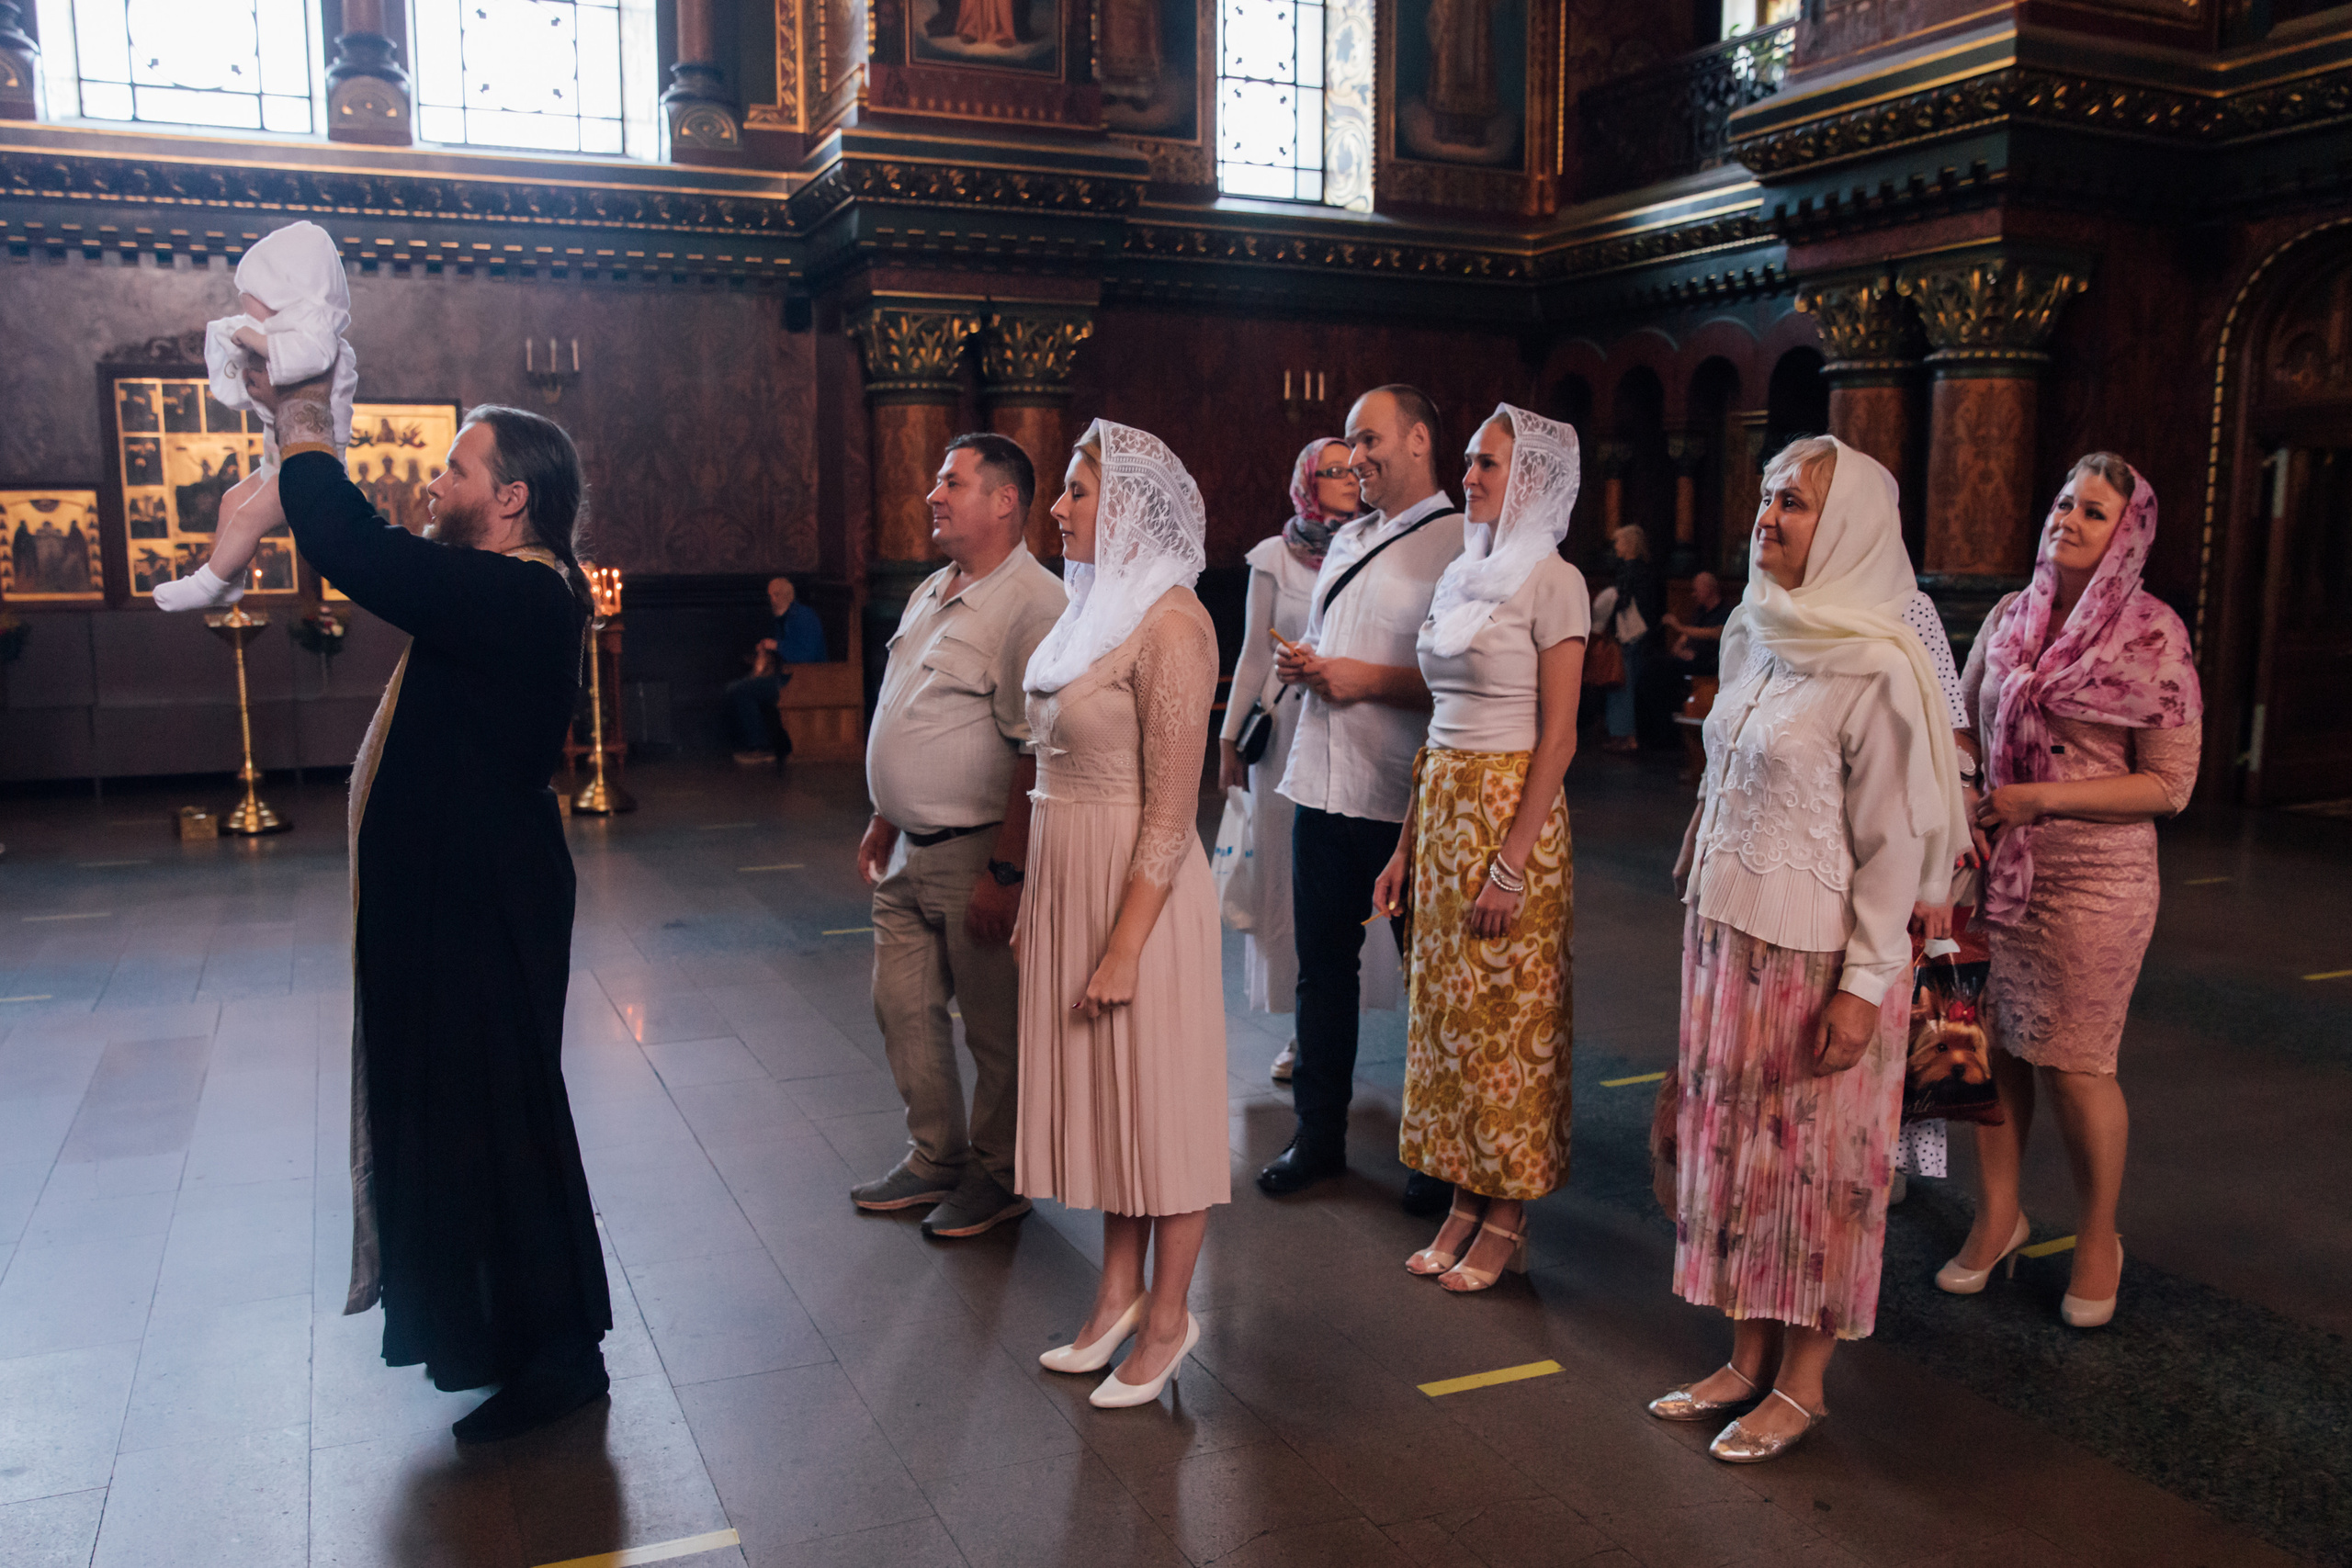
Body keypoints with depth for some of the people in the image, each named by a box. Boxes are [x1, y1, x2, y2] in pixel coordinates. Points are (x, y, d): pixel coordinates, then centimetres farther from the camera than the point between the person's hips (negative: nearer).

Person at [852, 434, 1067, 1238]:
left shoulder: (1032, 603, -18)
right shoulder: (931, 592, 13)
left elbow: (1036, 754, -22)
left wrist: (1005, 870, -24)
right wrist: (884, 821, 22)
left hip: (978, 854, -9)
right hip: (912, 851, 9)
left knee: (996, 1028, 6)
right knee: (903, 1006, 16)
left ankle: (998, 1176, 24)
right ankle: (935, 1158, 33)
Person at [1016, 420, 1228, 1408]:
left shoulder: (1168, 623, -16)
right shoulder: (1093, 609, 11)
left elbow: (1171, 809, -19)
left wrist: (1125, 944, -21)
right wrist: (1036, 904, 14)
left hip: (1140, 886, -9)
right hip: (1069, 881, 9)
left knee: (1159, 1101, 5)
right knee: (1103, 1094, 17)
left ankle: (1168, 1318, 22)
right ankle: (1119, 1296, 32)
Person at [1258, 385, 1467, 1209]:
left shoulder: (1460, 546, -9)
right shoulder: (1347, 541, 17)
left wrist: (1367, 680, -18)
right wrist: (1300, 662, 6)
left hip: (1407, 801, -7)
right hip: (1324, 786, 7)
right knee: (1322, 964, 14)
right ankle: (1319, 1133, 29)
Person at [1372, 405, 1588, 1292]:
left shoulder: (1551, 582, -9)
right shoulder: (1462, 577, 14)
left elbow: (1558, 737, -14)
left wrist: (1512, 861, -19)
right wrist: (1408, 843, 13)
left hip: (1512, 810, -8)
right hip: (1442, 809, 8)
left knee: (1508, 1012, 1)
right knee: (1446, 1005, 11)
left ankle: (1508, 1220, 14)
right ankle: (1465, 1200, 23)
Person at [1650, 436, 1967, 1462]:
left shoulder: (1880, 671, -15)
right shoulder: (1752, 635, 7)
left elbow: (1898, 837, -15)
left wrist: (1866, 982, -16)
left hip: (1818, 953, -7)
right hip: (1728, 936, 7)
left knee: (1813, 1161, 5)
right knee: (1730, 1140, 13)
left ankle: (1802, 1383, 21)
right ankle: (1748, 1359, 27)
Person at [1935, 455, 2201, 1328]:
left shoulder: (2152, 634, -7)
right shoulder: (2010, 618, 6)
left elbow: (2170, 783, -9)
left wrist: (2039, 799, -16)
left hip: (2091, 877, -4)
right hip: (1995, 867, 4)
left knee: (2076, 1065, 3)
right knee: (1992, 1045, 8)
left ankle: (2098, 1239, 25)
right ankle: (1997, 1215, 28)